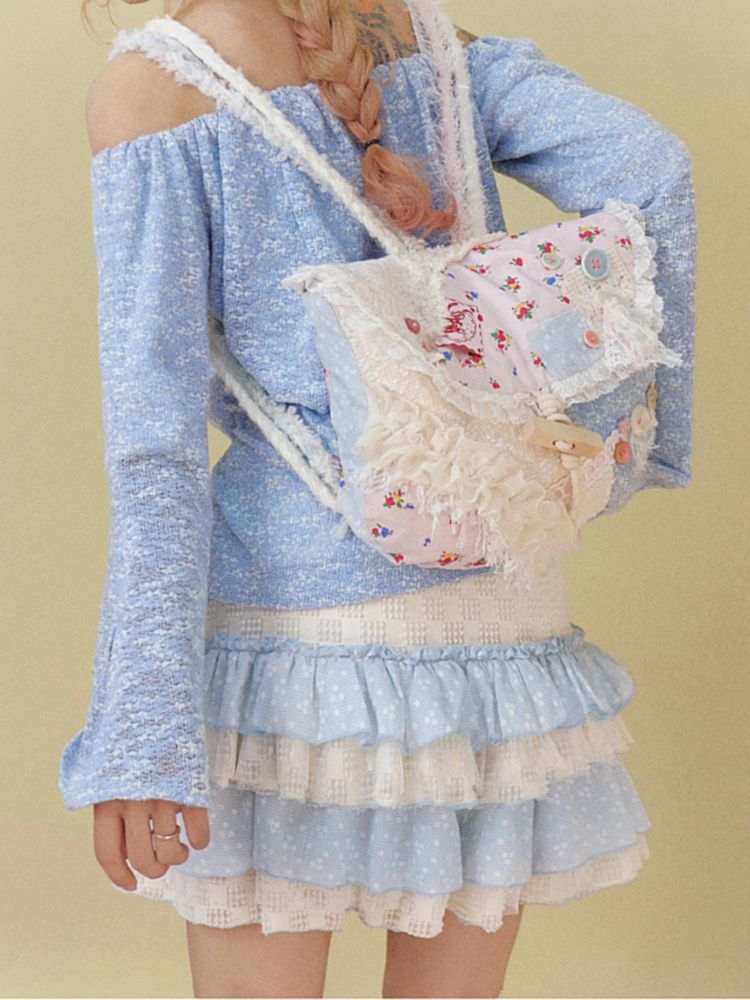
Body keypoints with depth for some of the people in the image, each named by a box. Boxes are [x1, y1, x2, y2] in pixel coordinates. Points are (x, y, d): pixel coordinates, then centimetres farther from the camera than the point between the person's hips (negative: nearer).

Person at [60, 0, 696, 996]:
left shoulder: (147, 86, -5)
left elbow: (155, 434, -12)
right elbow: (647, 166, -7)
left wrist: (142, 730, -14)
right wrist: (640, 425, 5)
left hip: (299, 612, -4)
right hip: (502, 607, 5)